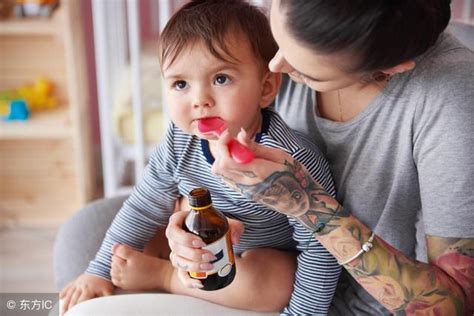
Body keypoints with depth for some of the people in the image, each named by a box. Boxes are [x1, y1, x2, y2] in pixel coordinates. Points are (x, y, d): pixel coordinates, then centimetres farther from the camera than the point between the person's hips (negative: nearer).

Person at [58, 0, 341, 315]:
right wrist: (100, 270, -2)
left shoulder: (292, 160, -36)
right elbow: (145, 206, -5)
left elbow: (319, 245, -28)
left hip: (272, 259, -4)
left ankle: (162, 275, -15)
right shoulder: (180, 141, -18)